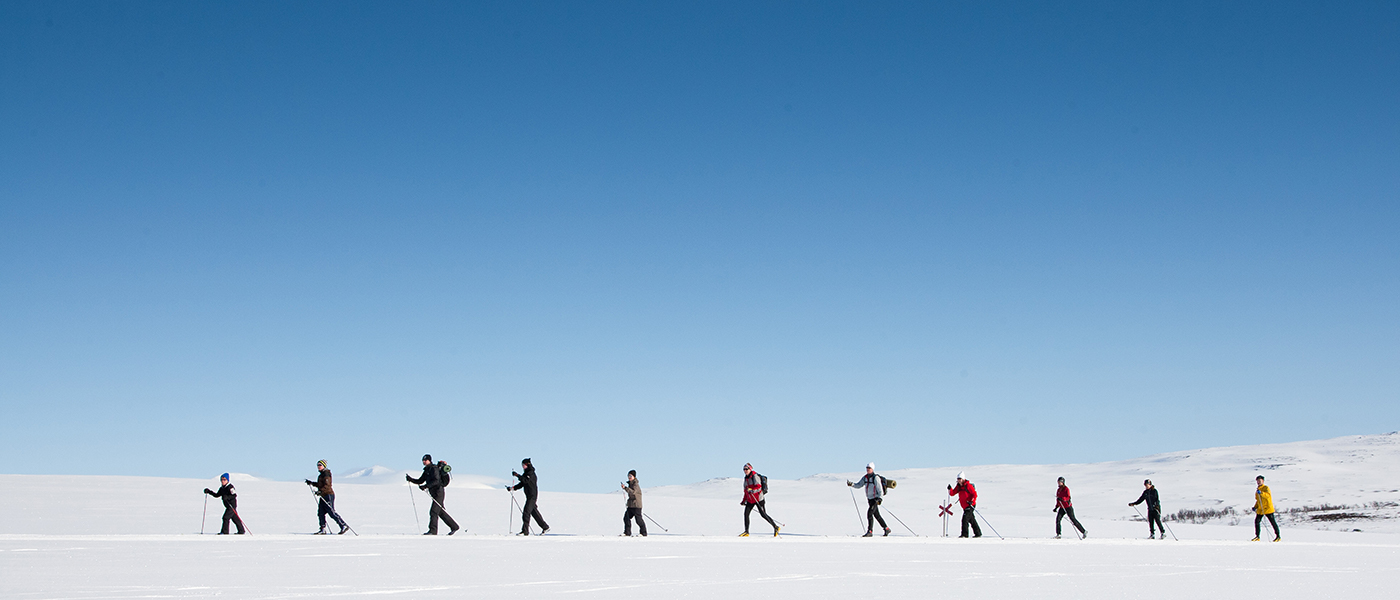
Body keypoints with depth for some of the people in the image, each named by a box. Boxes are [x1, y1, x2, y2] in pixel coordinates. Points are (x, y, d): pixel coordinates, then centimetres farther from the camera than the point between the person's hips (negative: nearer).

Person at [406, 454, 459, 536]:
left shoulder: (434, 469, -12)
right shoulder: (427, 470, 16)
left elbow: (436, 481, -24)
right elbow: (420, 481, 18)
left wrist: (426, 486, -32)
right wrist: (410, 479, 4)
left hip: (439, 492, -10)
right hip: (434, 494, 10)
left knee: (433, 511, -13)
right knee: (441, 512, 13)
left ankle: (432, 530, -14)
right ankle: (454, 527, 20)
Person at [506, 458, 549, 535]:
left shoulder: (531, 473, -12)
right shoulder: (526, 473, 17)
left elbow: (525, 481, -28)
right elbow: (522, 484, 17)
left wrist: (517, 475, -25)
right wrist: (513, 488, 7)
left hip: (532, 495, -10)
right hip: (529, 496, 10)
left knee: (526, 512, -12)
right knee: (534, 512, 13)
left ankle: (525, 531, -12)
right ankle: (545, 527, 20)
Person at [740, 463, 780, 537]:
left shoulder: (755, 476, -11)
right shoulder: (746, 478, 14)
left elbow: (759, 487, -22)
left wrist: (752, 490, -38)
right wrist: (744, 500, 22)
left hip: (758, 499, -8)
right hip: (750, 500, 8)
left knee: (763, 514, -6)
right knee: (746, 513, -3)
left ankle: (776, 527, 6)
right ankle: (746, 532, 3)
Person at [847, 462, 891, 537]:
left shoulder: (876, 478, -13)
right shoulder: (865, 478, 8)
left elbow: (880, 489, -17)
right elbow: (859, 485, 9)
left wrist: (880, 498, -26)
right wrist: (852, 484, -8)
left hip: (876, 499, -8)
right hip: (869, 499, 8)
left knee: (869, 513, -18)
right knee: (876, 515, 14)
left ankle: (870, 531, -17)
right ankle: (886, 529, 27)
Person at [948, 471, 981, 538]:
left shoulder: (968, 485, -13)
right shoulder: (959, 487, 10)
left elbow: (975, 494, -13)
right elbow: (952, 493, 8)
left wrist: (971, 501, -26)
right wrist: (950, 489, -11)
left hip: (970, 505, -9)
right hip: (965, 507, 9)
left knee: (965, 519, -16)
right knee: (972, 520, 16)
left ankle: (964, 534, -15)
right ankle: (978, 533, 26)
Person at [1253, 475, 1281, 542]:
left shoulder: (1266, 488, -6)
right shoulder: (1257, 490, 17)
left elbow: (1268, 495, -26)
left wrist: (1261, 493, -41)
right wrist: (1255, 507, 15)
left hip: (1268, 508, -7)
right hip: (1260, 509, 7)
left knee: (1273, 522, 0)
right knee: (1257, 521, -4)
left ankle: (1278, 536, 9)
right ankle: (1257, 537, 3)